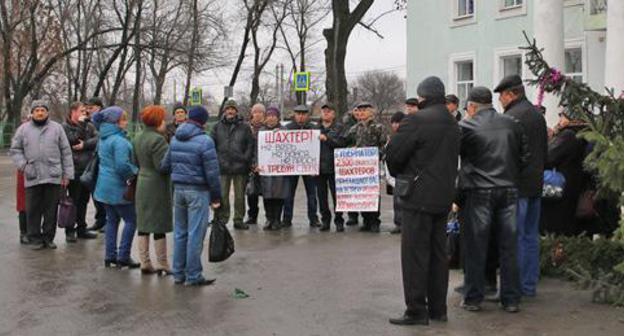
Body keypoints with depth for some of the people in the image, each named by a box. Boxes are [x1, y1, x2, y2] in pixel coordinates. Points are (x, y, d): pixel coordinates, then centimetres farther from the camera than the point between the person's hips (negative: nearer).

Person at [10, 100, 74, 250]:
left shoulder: (57, 128, 6)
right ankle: (35, 238, 14)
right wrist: (23, 165, -5)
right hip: (32, 177, 0)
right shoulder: (23, 129, 8)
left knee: (51, 210, 5)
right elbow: (15, 150, 12)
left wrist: (67, 174, 2)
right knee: (33, 210, 4)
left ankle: (48, 237, 16)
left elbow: (66, 152, 6)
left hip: (53, 177, 0)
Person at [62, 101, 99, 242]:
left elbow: (97, 140, -1)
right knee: (73, 201, -1)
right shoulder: (65, 127, -2)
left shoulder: (89, 126, 12)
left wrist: (85, 144, -14)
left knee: (84, 200, 12)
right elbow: (73, 140, -17)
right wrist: (81, 125, -13)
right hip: (74, 169, -5)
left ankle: (82, 229, 21)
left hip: (88, 169, 5)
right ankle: (70, 231, 7)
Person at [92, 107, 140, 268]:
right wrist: (135, 172, -9)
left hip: (105, 186, 9)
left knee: (112, 220, 15)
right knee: (131, 220, 1)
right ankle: (123, 256, 1)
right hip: (118, 188, -9)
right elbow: (122, 165, -27)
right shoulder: (119, 140, -19)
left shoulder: (103, 139, 11)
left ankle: (110, 256, 19)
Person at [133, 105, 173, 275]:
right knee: (159, 227, -1)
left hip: (141, 184, 8)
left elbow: (136, 162, 13)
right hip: (157, 186, -8)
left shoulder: (137, 138, 9)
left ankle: (145, 264, 16)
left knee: (143, 225, 11)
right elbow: (163, 165, -22)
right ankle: (162, 266, 7)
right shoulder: (158, 139, -18)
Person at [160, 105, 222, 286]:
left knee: (180, 232, 14)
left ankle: (178, 273, 22)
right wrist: (216, 197, -5)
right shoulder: (204, 141, -13)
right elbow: (212, 173, -13)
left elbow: (165, 166, 10)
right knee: (195, 234, 0)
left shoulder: (175, 139, 7)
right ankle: (193, 276, 7)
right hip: (198, 191, -6)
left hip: (178, 189, 7)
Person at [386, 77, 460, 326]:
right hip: (444, 198, 8)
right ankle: (438, 308, 22)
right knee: (438, 253, 14)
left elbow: (393, 155, -15)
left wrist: (398, 175, 4)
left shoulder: (417, 120, -15)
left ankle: (417, 310, 4)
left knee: (415, 254, -1)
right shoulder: (453, 125, 12)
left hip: (419, 197, -8)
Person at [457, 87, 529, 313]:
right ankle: (511, 299, 15)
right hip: (509, 191, 4)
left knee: (476, 248, 5)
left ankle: (473, 298, 12)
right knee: (509, 246, 10)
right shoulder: (512, 124, 6)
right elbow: (524, 157, 10)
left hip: (479, 193, -4)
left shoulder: (466, 127, -8)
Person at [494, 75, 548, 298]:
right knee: (531, 236, 13)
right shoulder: (538, 115, 12)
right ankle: (530, 285, 21)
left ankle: (516, 286, 2)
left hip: (517, 185, -9)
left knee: (515, 237, -2)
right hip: (536, 183, 9)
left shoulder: (511, 117, -16)